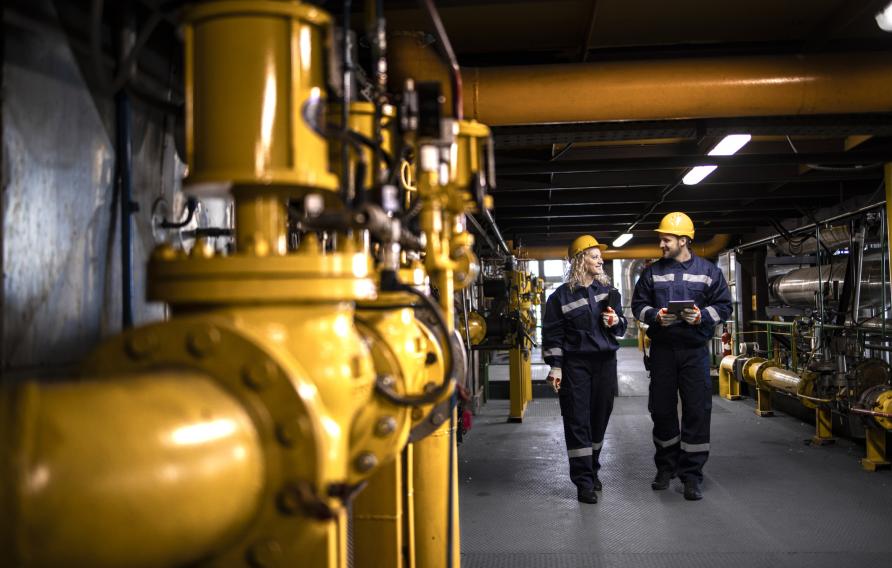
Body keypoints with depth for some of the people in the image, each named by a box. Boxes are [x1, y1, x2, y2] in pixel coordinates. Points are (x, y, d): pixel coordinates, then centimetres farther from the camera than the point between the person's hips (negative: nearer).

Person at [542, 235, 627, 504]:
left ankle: (592, 470, 27)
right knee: (577, 421, -4)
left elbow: (622, 325, 17)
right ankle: (583, 481, 1)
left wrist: (616, 322, -6)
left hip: (605, 361, 4)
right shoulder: (561, 295, -2)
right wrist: (555, 366, -8)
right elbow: (552, 333, -3)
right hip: (575, 363, -4)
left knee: (600, 418, 9)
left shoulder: (608, 290, 10)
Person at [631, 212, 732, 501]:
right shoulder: (653, 272, 8)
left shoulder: (708, 271, 4)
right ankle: (666, 466, 26)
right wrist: (655, 316, -11)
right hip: (662, 349, 2)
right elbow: (638, 305, 8)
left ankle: (691, 474, 7)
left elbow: (724, 306, 4)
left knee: (697, 411, -3)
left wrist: (702, 316, -14)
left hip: (695, 350, -2)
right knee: (662, 409, 9)